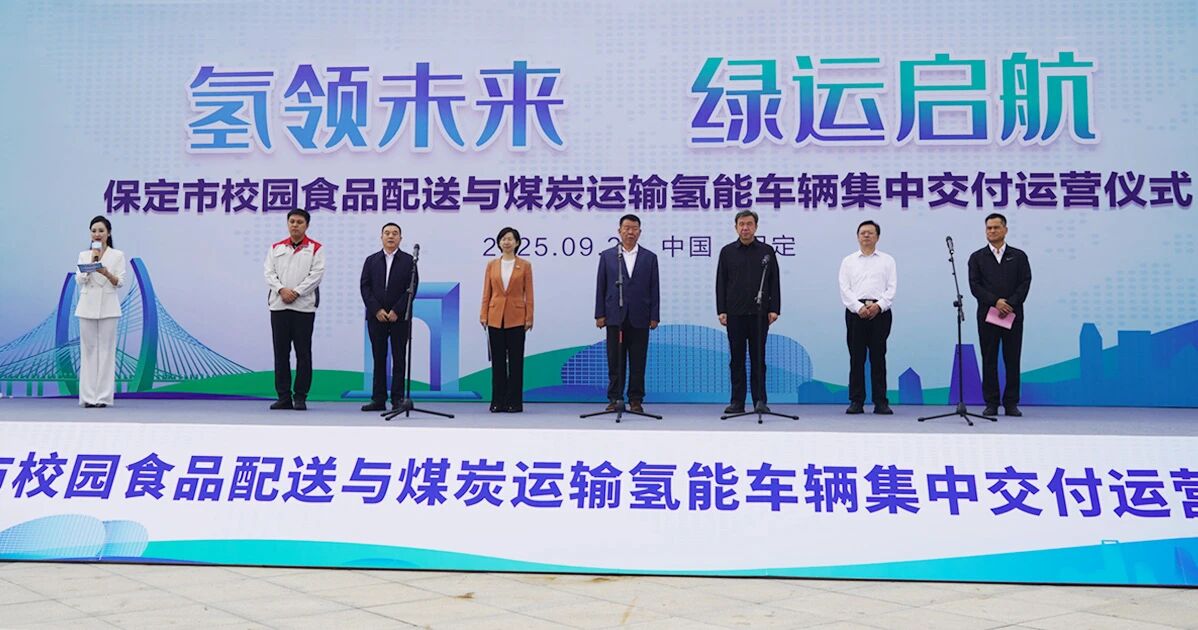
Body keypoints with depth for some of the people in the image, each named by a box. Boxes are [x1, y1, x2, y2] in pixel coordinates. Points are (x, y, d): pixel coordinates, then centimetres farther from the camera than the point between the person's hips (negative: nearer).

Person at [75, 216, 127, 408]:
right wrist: (92, 261, -11)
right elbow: (79, 280, 0)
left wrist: (106, 273, -22)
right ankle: (88, 396, 4)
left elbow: (120, 282, -3)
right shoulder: (84, 255, 10)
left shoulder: (117, 255, 4)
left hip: (108, 307, -2)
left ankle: (103, 396, 0)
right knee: (88, 350, 1)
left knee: (106, 349, -3)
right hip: (87, 306, 2)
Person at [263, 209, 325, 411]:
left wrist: (296, 292, -12)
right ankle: (283, 396, 9)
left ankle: (300, 397, 5)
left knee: (303, 353, -1)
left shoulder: (315, 249, 5)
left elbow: (316, 274, -5)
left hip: (304, 306, -3)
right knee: (280, 353, 3)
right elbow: (268, 272, 6)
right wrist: (281, 289, -10)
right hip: (278, 305, 3)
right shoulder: (276, 248, 15)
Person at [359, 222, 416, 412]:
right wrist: (377, 310, -8)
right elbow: (365, 287, 4)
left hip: (399, 317, -2)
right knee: (379, 359, 4)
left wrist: (396, 311, -11)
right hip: (376, 317, 2)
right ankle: (378, 399, 6)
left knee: (398, 359, 1)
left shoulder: (408, 260, 4)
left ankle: (397, 399, 4)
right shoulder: (371, 260, 10)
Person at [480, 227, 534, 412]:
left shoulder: (525, 265, 2)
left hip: (516, 318, -2)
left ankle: (514, 402, 8)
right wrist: (483, 315, 1)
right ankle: (498, 401, 11)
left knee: (515, 361, 1)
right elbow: (486, 292, 7)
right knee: (498, 361, 5)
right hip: (495, 318, 2)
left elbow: (528, 294, 0)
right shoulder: (491, 265, 7)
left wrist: (529, 317, -5)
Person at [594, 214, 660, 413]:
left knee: (638, 362, 3)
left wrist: (654, 316, -1)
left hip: (639, 318, 0)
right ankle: (614, 398, 9)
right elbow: (601, 287, 5)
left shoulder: (650, 257, 7)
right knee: (615, 361, 2)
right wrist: (600, 314, -1)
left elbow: (654, 289, 5)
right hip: (615, 317, 0)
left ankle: (636, 400, 10)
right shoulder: (607, 256, 6)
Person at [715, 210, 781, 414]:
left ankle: (760, 401, 3)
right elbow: (721, 283, 5)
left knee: (758, 358, 0)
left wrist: (774, 309, -4)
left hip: (759, 314, -1)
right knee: (737, 360, 4)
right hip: (735, 314, 1)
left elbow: (774, 283, 4)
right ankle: (737, 402, 9)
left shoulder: (767, 251, 5)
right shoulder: (727, 251, 6)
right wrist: (721, 311, -2)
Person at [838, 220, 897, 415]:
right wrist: (859, 307, -12)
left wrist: (878, 305, -13)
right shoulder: (848, 261, 12)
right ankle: (856, 401, 4)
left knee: (878, 357, 0)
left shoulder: (887, 260, 12)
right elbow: (845, 289, 2)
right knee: (856, 357, 0)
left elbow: (892, 288, 3)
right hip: (855, 311, 0)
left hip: (880, 311, 0)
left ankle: (881, 402, 4)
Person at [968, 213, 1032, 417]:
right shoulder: (977, 257, 9)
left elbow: (1025, 283, 1)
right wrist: (995, 301, -14)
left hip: (1013, 315, 0)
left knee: (1012, 360, 1)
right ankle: (991, 403, 5)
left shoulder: (1018, 256, 10)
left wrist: (1011, 304, -13)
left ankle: (1011, 403, 7)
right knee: (989, 360, 1)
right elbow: (974, 285, -1)